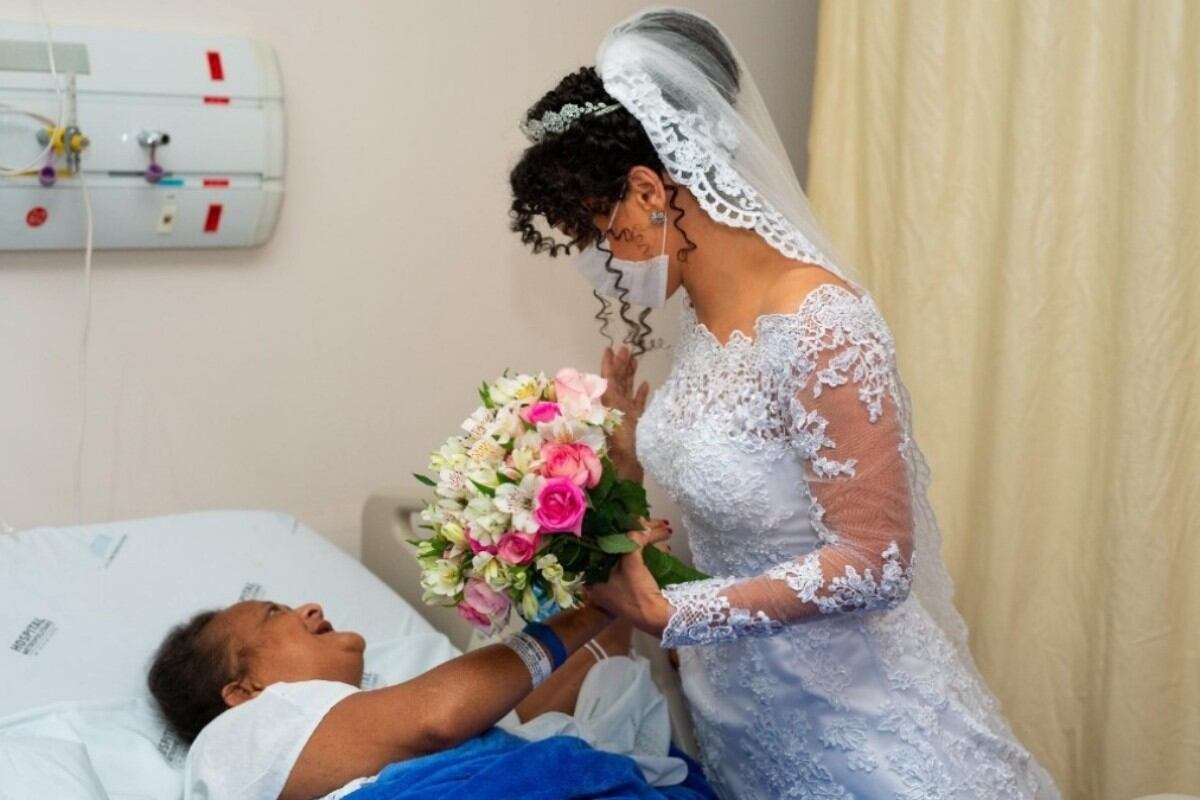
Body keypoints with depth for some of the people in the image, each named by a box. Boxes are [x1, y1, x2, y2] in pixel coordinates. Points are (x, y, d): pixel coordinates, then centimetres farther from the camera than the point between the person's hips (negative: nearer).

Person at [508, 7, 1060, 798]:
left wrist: (668, 612, -26)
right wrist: (636, 440, -3)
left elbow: (873, 565, -27)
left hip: (841, 707, -8)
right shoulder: (705, 315, -1)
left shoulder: (818, 329, -27)